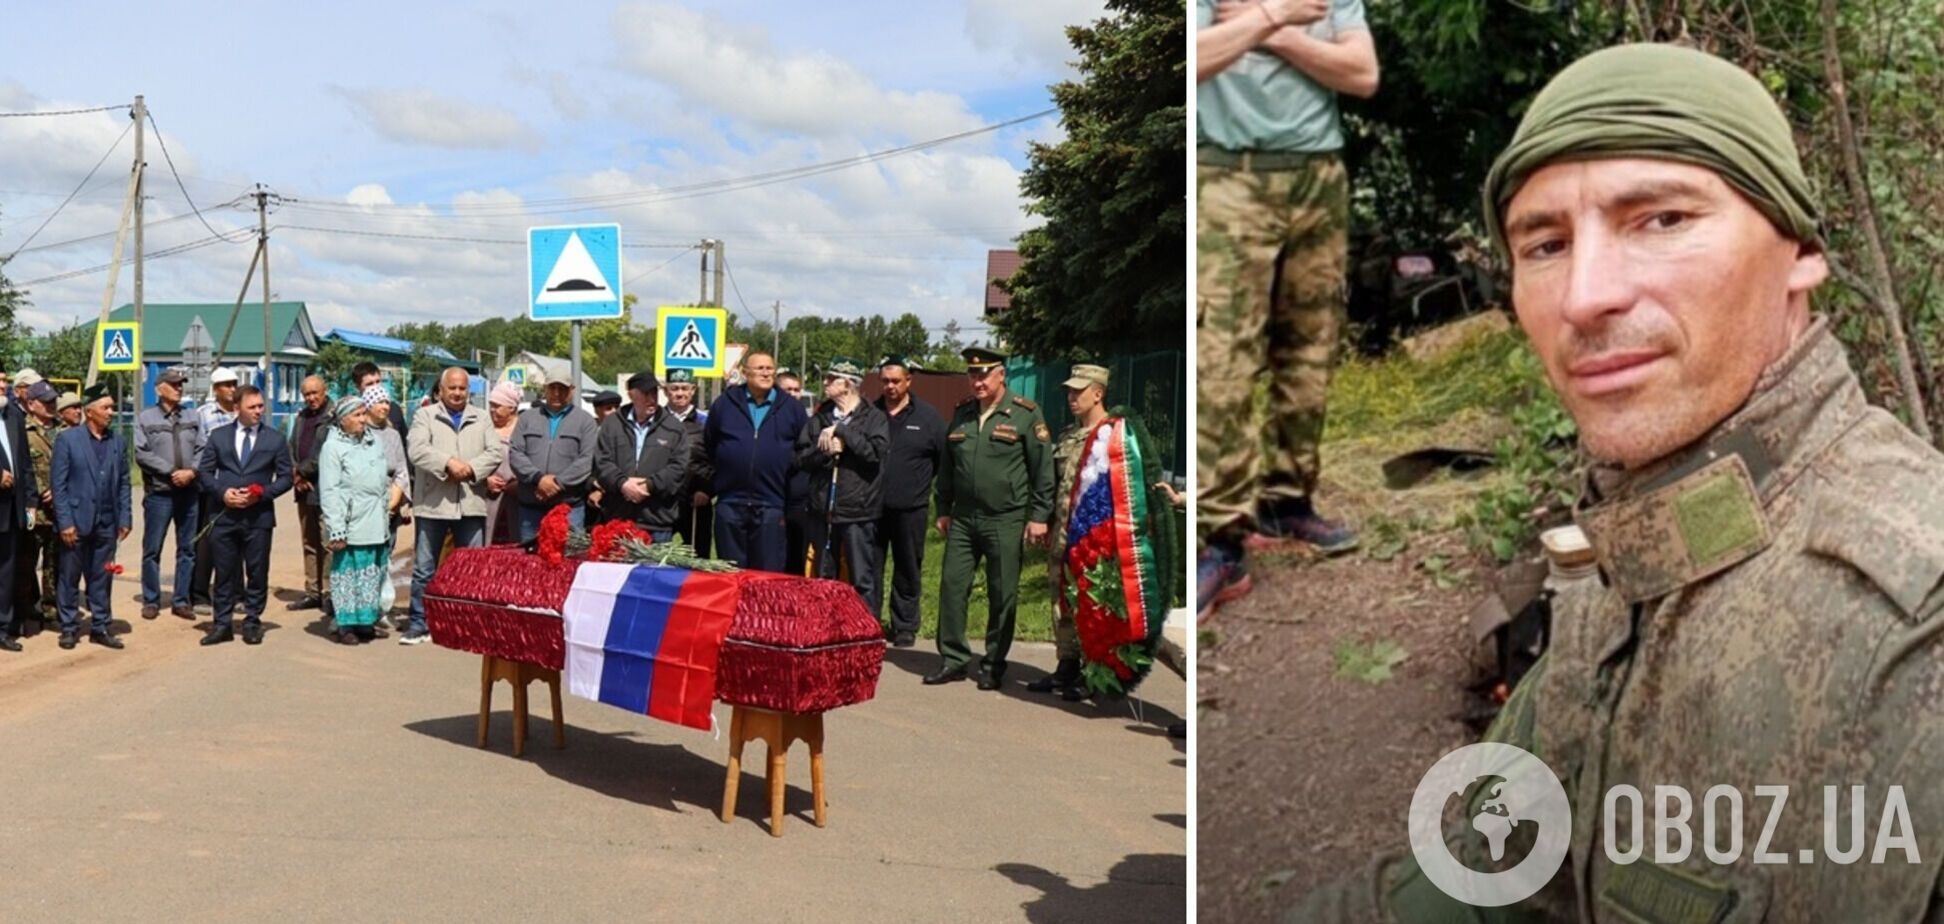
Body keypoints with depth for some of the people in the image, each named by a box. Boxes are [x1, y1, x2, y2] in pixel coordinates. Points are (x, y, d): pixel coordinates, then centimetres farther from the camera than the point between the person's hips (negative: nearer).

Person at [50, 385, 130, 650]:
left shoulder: (118, 442, 8)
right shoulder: (67, 439, -4)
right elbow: (59, 484, -6)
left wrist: (125, 518, 2)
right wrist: (65, 522, -11)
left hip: (106, 524, 3)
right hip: (76, 522, -3)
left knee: (101, 579, 9)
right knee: (70, 578, 6)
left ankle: (101, 627, 16)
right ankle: (69, 627, 16)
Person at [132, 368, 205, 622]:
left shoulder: (190, 417, 9)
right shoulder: (145, 418, -1)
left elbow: (201, 449, 4)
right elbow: (142, 454, -9)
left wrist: (191, 471, -12)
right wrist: (171, 472, -14)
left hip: (189, 491, 4)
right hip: (158, 493, -3)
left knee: (187, 549, 8)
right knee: (152, 549, 2)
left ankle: (181, 600, 17)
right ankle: (151, 601, 12)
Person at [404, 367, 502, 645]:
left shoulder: (480, 419, 13)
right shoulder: (425, 416, 4)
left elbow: (495, 452, 3)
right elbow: (416, 449, -10)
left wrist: (470, 468, -12)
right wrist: (448, 462, -20)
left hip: (470, 504, 2)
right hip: (432, 504, -2)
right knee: (424, 568, 4)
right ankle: (419, 624, 12)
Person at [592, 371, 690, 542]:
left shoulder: (675, 427, 5)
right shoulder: (612, 424, 10)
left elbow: (679, 467, -3)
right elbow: (601, 462, 3)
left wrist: (649, 485, -14)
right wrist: (622, 483, -14)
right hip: (618, 518, 1)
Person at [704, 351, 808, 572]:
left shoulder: (792, 408, 6)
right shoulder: (725, 403, 7)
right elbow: (707, 447, 15)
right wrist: (707, 486, 14)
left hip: (771, 505, -1)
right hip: (730, 502, 1)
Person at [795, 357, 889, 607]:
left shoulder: (874, 418, -2)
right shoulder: (820, 417, 12)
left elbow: (875, 452, -18)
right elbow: (801, 457, 6)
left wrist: (840, 430, -16)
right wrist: (825, 450, -13)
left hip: (858, 512, -5)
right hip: (822, 510, 5)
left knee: (863, 580, -4)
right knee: (823, 579, 14)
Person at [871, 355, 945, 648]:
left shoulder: (928, 416, 1)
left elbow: (946, 459, 4)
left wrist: (921, 481, 4)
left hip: (910, 510, -1)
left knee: (908, 571, 8)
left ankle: (905, 626, 18)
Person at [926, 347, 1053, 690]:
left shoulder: (1025, 414, -4)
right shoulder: (961, 414, 12)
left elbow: (1044, 469, -5)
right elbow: (946, 466, 19)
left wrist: (1038, 516, -8)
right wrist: (943, 510, 17)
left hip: (1005, 521, -4)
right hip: (963, 520, 5)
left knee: (1002, 596, 2)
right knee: (952, 586, 3)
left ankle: (993, 665, 15)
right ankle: (954, 660, 13)